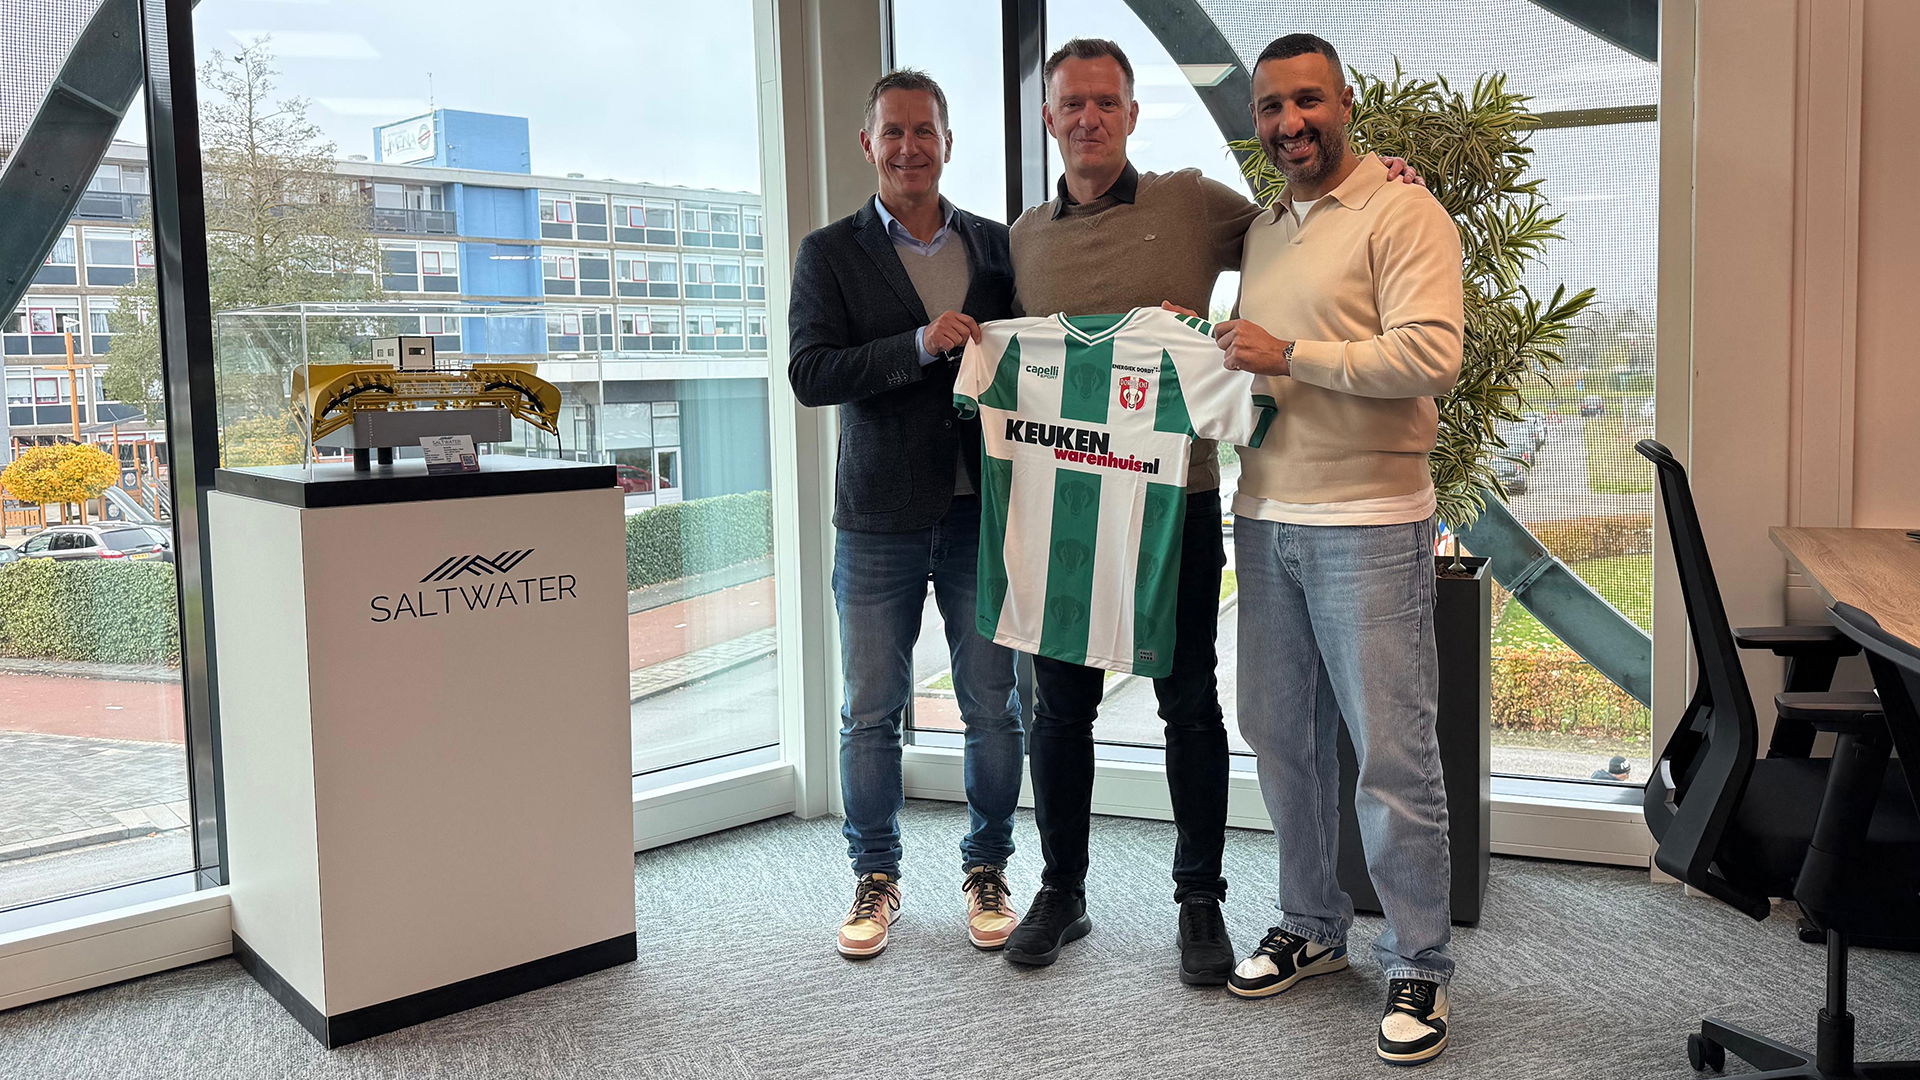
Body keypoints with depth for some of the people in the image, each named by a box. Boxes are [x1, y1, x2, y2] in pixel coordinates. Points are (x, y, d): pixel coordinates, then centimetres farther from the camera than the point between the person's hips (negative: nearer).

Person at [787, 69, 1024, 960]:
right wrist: (921, 345, -21)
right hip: (881, 519, -1)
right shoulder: (830, 254, 2)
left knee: (994, 708, 7)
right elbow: (810, 374, -9)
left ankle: (986, 870, 25)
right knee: (870, 711, 8)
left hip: (983, 510, 2)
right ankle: (875, 877, 24)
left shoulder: (995, 245, 10)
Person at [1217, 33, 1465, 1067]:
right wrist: (1220, 359, 6)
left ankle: (1419, 965, 14)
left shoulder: (1402, 214, -6)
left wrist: (1288, 354, -18)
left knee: (1393, 753, -2)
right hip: (1266, 519, 7)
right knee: (1283, 738, 13)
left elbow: (1431, 354, -19)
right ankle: (1311, 925, 31)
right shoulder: (1260, 231, 17)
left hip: (1368, 526, -7)